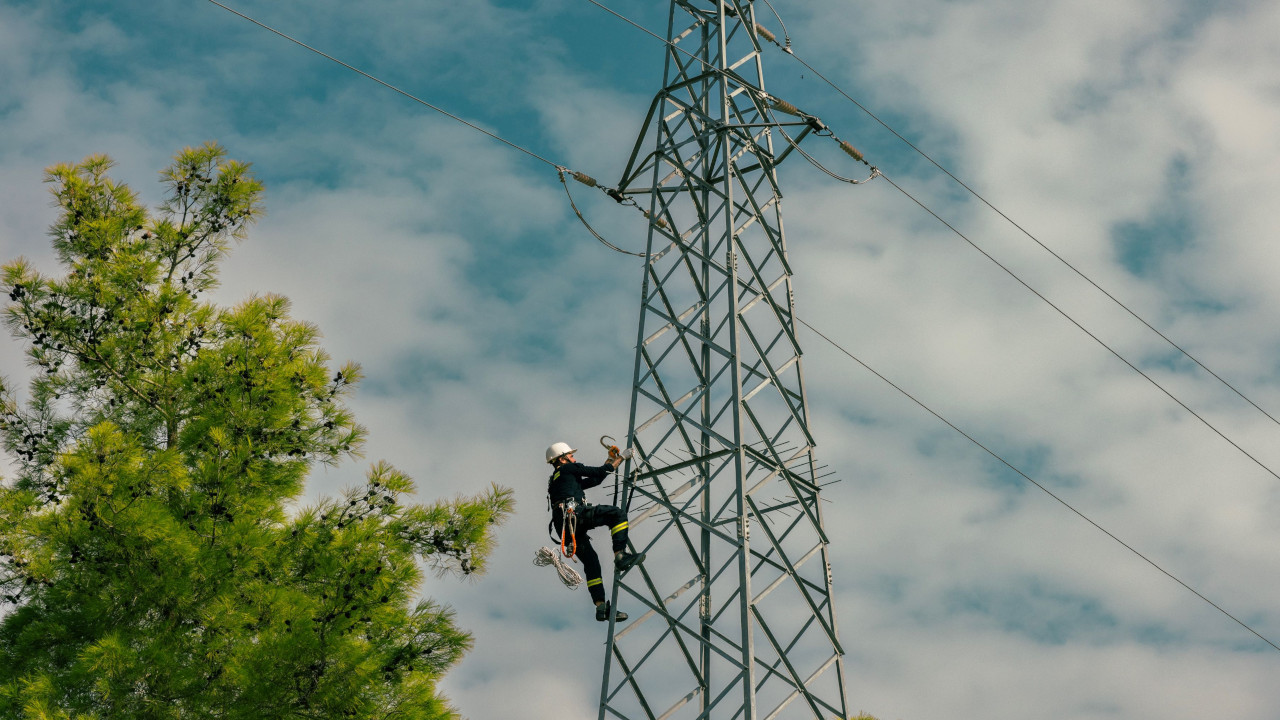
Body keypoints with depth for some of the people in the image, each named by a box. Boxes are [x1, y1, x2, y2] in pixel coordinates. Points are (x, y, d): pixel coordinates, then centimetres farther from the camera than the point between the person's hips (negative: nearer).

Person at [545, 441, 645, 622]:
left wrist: (610, 459, 42)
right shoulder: (568, 468, 13)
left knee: (591, 562, 6)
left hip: (565, 526, 9)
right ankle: (620, 556, -24)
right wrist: (621, 457, 20)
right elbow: (599, 472, 9)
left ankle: (601, 607, -2)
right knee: (616, 514, -11)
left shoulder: (555, 481, 37)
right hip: (574, 514, -9)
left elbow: (595, 479, 40)